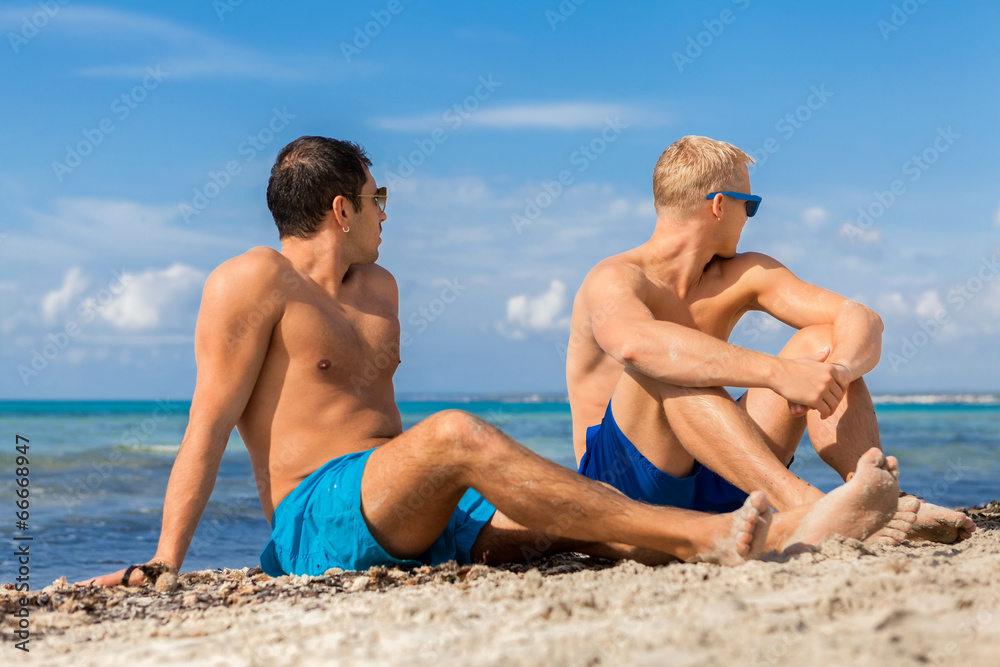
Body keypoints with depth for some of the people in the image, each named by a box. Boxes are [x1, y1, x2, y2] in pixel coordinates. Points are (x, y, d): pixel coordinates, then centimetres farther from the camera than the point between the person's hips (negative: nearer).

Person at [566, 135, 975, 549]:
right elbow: (636, 344, -40)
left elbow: (861, 319, -3)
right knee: (667, 366, -34)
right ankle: (804, 509, -45)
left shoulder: (744, 275, 6)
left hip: (715, 485, 6)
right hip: (623, 480, -6)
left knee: (820, 342, -6)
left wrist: (838, 369, -27)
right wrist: (777, 372, -45)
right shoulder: (614, 280, -14)